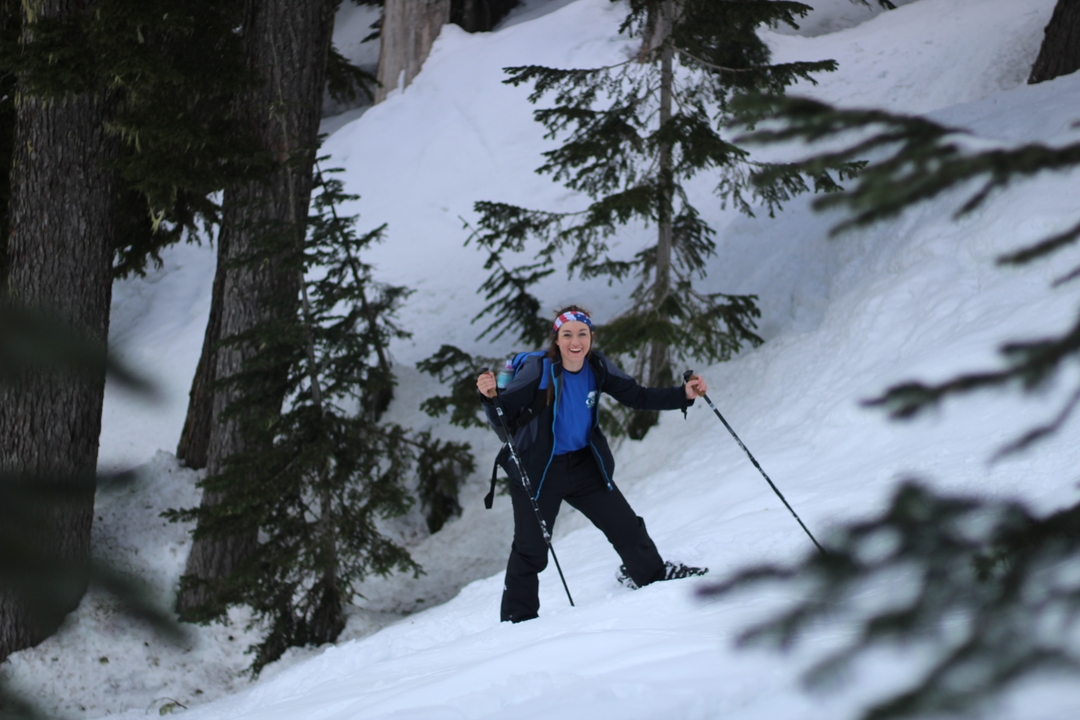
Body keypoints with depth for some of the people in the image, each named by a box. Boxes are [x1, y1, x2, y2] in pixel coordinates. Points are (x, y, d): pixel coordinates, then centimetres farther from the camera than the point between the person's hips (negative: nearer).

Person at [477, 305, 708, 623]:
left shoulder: (598, 368, -6)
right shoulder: (539, 370, -21)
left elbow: (637, 396, 2)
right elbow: (505, 416, -21)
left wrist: (684, 395, -7)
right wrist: (491, 396, -43)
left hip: (584, 465, 5)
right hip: (538, 471, -5)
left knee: (626, 525, 11)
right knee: (531, 549, -2)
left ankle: (653, 576, 36)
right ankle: (517, 617, 13)